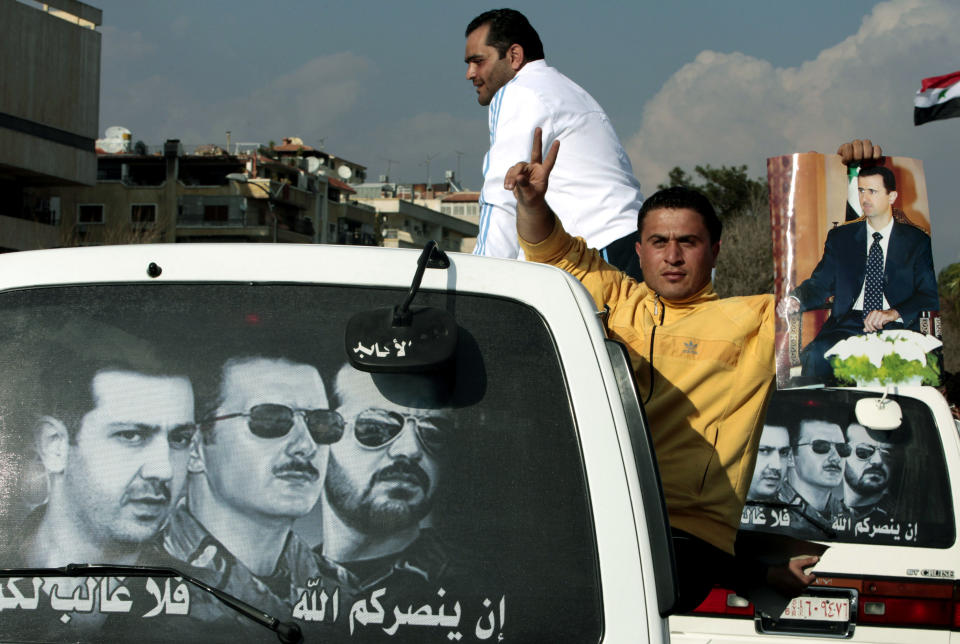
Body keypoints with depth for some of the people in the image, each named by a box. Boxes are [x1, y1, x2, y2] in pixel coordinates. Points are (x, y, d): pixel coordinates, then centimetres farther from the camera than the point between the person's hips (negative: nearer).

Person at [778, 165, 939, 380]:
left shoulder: (917, 241, 11)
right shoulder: (840, 237, 18)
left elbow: (930, 295, 4)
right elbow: (820, 283, 12)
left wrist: (894, 313, -16)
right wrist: (796, 300, -12)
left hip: (896, 328, -2)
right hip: (848, 325, 2)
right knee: (815, 355, -31)